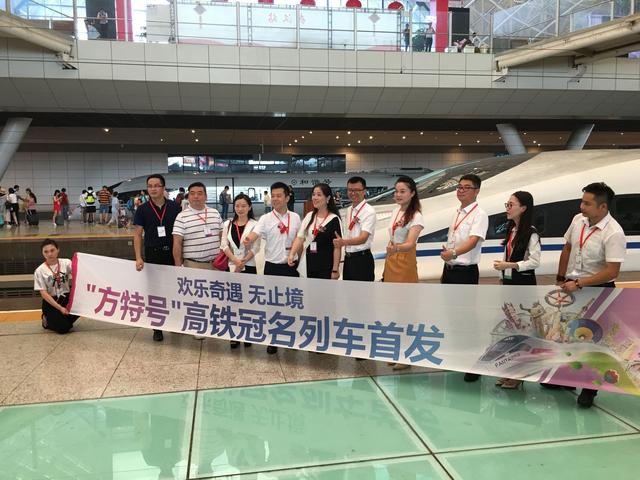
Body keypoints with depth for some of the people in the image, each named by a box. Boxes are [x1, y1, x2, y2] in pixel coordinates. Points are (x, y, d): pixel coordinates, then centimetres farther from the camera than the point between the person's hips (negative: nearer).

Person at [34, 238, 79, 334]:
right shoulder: (39, 271, -7)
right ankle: (47, 320, 13)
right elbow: (44, 294, -11)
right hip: (51, 302, -3)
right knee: (63, 328, -21)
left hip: (67, 298, 3)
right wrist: (60, 308, -18)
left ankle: (65, 319, 4)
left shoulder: (66, 263, -1)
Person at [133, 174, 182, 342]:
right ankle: (157, 327, 17)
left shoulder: (175, 208, -1)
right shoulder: (142, 210, -1)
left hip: (172, 253, 0)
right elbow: (137, 234, -2)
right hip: (152, 254, 0)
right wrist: (138, 257, -11)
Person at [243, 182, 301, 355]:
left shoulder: (295, 217, 3)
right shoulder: (266, 219, -7)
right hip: (272, 266, -2)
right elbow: (254, 234, -22)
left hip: (291, 266, 2)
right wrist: (247, 240, -42)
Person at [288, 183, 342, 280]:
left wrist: (335, 270, -11)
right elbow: (300, 237, 2)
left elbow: (337, 247, -10)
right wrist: (291, 254, -14)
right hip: (310, 264, 5)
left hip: (326, 268, -5)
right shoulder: (309, 216, 6)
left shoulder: (334, 219, -10)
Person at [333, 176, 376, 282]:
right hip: (348, 258, 8)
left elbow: (363, 238, -26)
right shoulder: (349, 210, 11)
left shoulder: (369, 212, -14)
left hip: (362, 258, -7)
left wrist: (343, 242, -41)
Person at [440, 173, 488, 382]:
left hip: (466, 272, -8)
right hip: (449, 269, 8)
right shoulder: (457, 213, 12)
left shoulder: (479, 215, -13)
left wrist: (453, 253, -45)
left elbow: (472, 241, -28)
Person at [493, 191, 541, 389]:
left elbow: (534, 261, -17)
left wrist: (508, 265, -21)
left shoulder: (530, 233, -14)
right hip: (509, 283, 8)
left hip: (523, 283, -8)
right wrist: (502, 278, 12)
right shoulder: (511, 230, 9)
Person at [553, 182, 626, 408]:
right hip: (570, 286, 6)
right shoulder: (578, 220, -3)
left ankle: (589, 389, 26)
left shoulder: (614, 233, -23)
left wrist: (578, 284, -25)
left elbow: (612, 271, -26)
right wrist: (560, 278, 10)